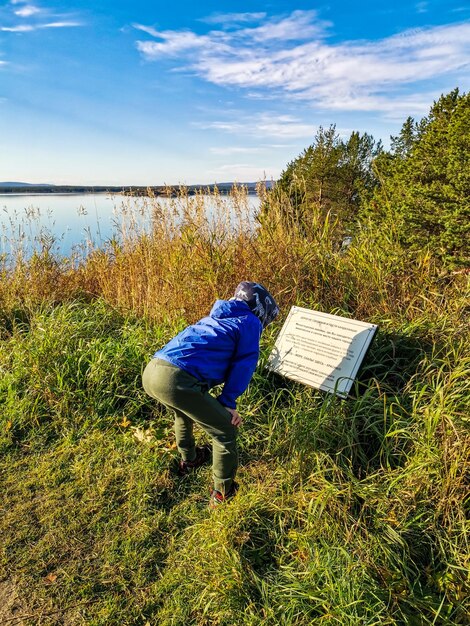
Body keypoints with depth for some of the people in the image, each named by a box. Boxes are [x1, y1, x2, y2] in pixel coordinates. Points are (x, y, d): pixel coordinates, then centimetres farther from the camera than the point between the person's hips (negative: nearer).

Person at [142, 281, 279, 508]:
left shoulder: (216, 317, 33)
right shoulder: (250, 322, 11)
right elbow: (244, 364, 4)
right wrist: (228, 402, 10)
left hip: (151, 372, 9)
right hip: (177, 380, -9)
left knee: (185, 409, 39)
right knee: (225, 431, 9)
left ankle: (188, 460, 58)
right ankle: (222, 495, 23)